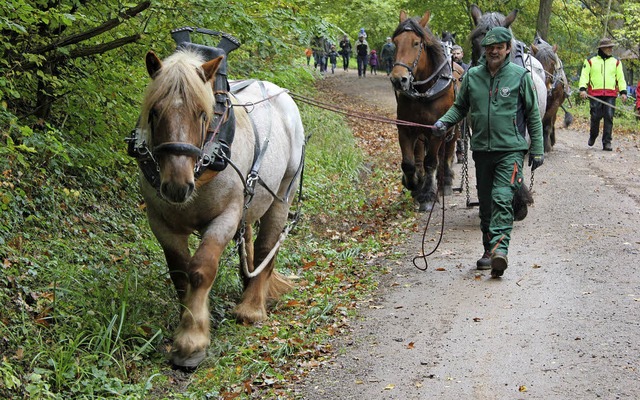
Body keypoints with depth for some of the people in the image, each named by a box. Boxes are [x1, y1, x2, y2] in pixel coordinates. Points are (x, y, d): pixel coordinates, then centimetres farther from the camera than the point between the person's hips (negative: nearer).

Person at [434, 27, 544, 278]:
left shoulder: (520, 76, -2)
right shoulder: (472, 76, 6)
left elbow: (533, 115, 3)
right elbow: (460, 107, 17)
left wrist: (537, 149, 1)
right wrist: (444, 122, -3)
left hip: (511, 149, -4)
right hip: (481, 150, 4)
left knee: (502, 198, -19)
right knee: (486, 202, 11)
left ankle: (499, 249, -27)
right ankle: (489, 251, 21)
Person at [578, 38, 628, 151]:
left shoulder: (616, 62, 14)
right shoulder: (590, 61, 8)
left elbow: (621, 78, 12)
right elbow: (584, 76, 3)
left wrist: (623, 91, 1)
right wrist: (582, 88, -12)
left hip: (610, 95, 1)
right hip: (595, 94, -1)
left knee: (609, 118, -5)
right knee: (595, 117, -1)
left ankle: (607, 142, -2)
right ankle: (593, 136, 26)